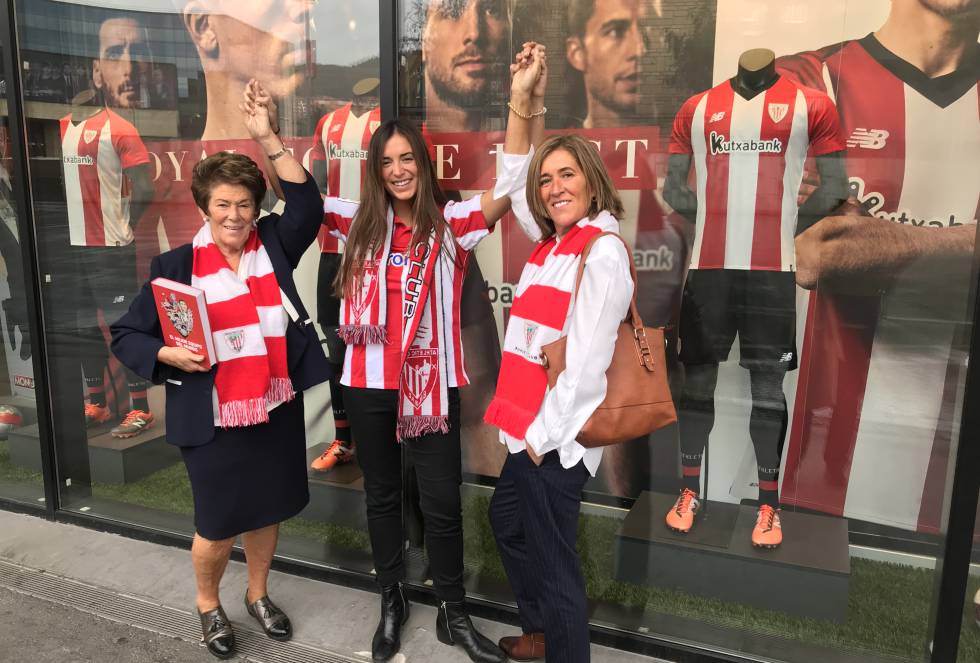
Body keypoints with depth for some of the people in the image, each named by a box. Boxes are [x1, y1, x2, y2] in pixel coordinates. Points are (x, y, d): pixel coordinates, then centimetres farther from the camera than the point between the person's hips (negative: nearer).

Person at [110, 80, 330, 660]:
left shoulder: (273, 245, 1)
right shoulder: (176, 267, -6)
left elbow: (307, 203, -14)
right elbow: (126, 336, -1)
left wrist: (268, 139, -18)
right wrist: (170, 356, -21)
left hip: (277, 411, 3)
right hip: (215, 421, -3)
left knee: (267, 511, 19)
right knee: (218, 525, 10)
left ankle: (258, 594, 44)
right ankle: (208, 604, 40)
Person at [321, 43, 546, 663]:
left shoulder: (453, 222, -5)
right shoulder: (361, 222, 3)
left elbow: (507, 187, -19)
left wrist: (522, 101, -30)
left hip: (432, 381, -2)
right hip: (368, 381, 3)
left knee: (443, 500, 6)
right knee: (382, 495, 17)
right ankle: (393, 602, 38)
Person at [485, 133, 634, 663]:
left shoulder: (601, 250, -16)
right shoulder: (552, 243, 8)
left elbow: (587, 359, -21)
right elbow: (516, 195, 28)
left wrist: (543, 433, -17)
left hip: (556, 436, -10)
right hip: (530, 426, 10)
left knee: (552, 558, 2)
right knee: (507, 519, 26)